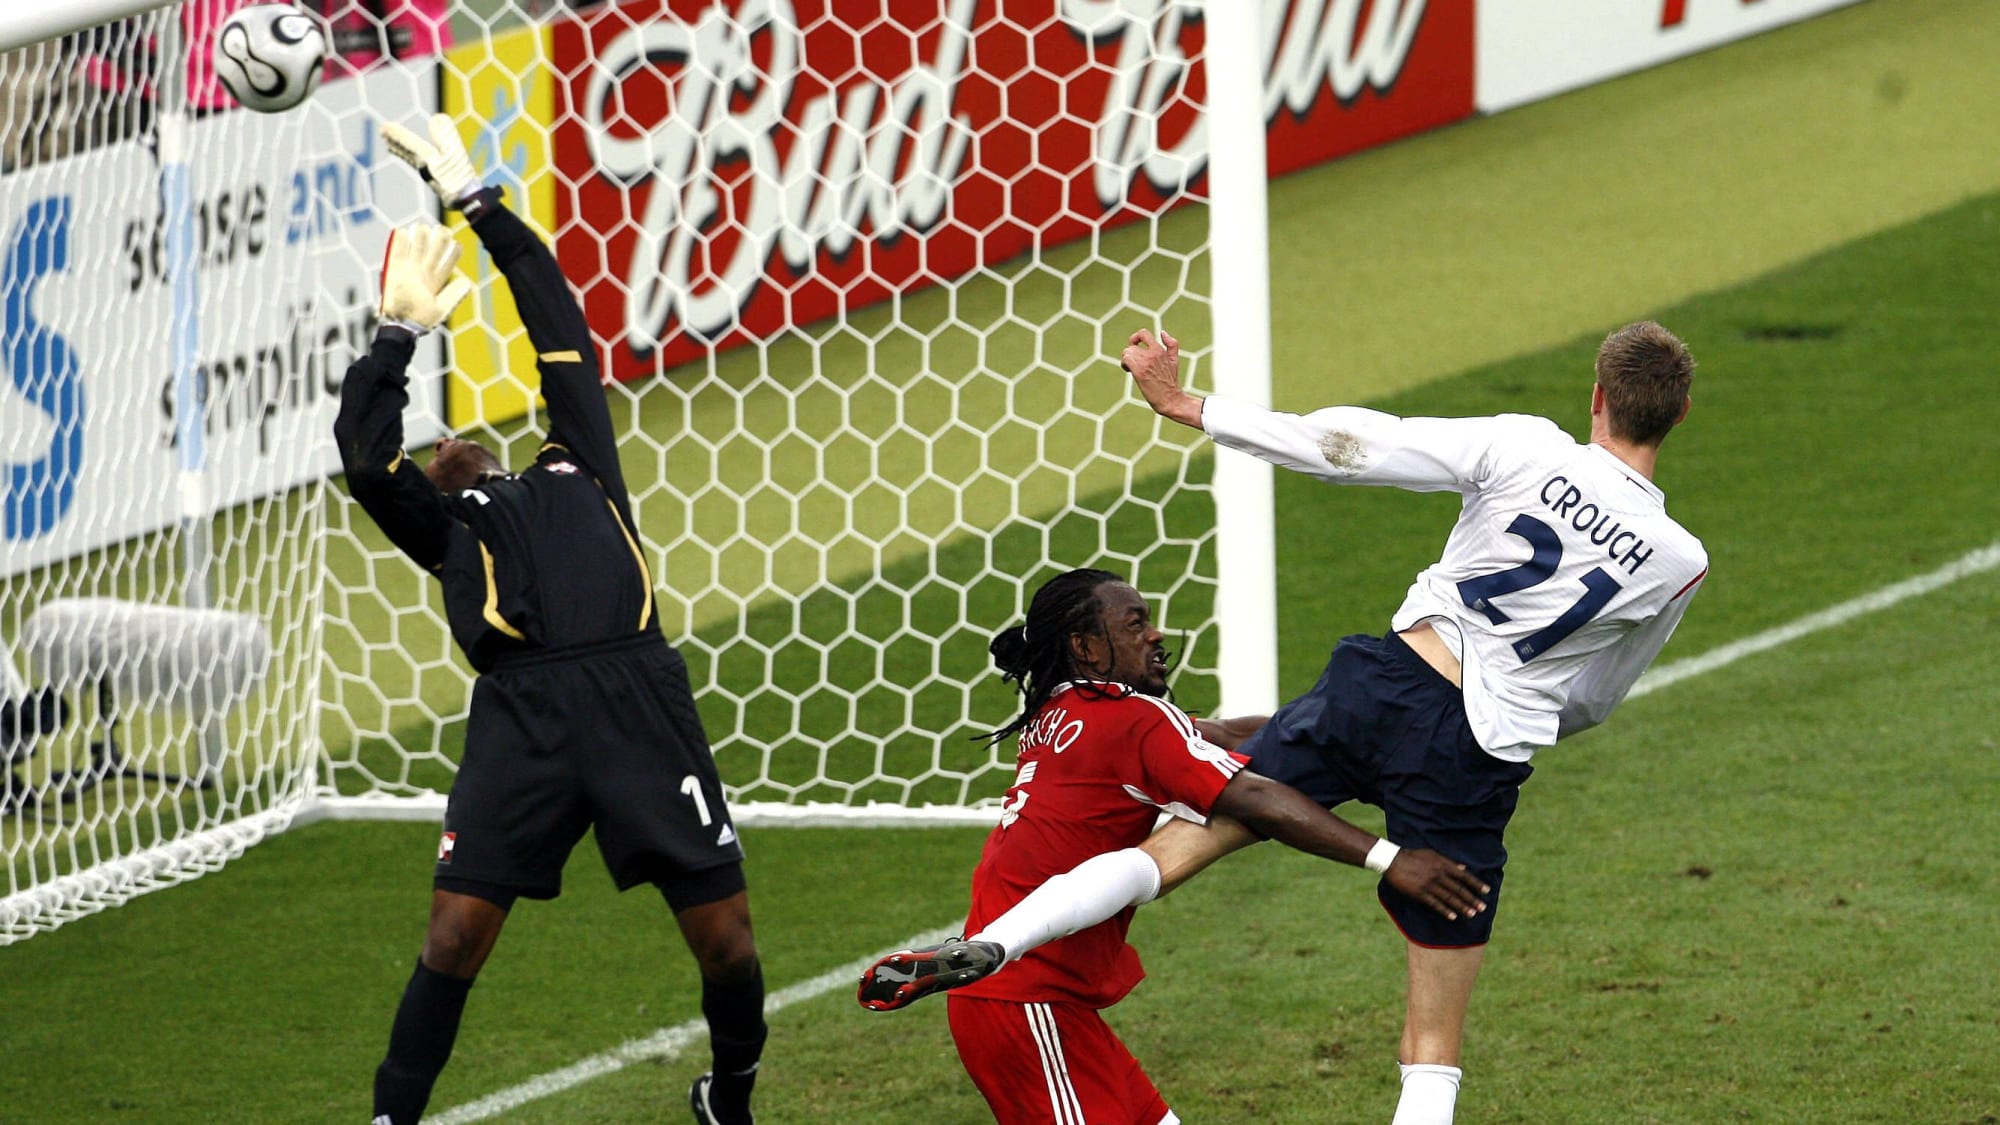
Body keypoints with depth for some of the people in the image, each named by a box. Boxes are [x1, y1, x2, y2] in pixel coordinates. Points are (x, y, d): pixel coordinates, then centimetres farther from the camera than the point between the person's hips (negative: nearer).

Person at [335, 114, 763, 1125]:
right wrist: (400, 331, 11)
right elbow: (366, 456, 6)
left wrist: (478, 202, 34)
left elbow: (559, 327, 31)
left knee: (724, 936, -2)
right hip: (522, 715, -1)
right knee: (455, 935, -8)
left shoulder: (578, 472, 29)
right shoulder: (441, 524, 24)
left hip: (639, 697, 1)